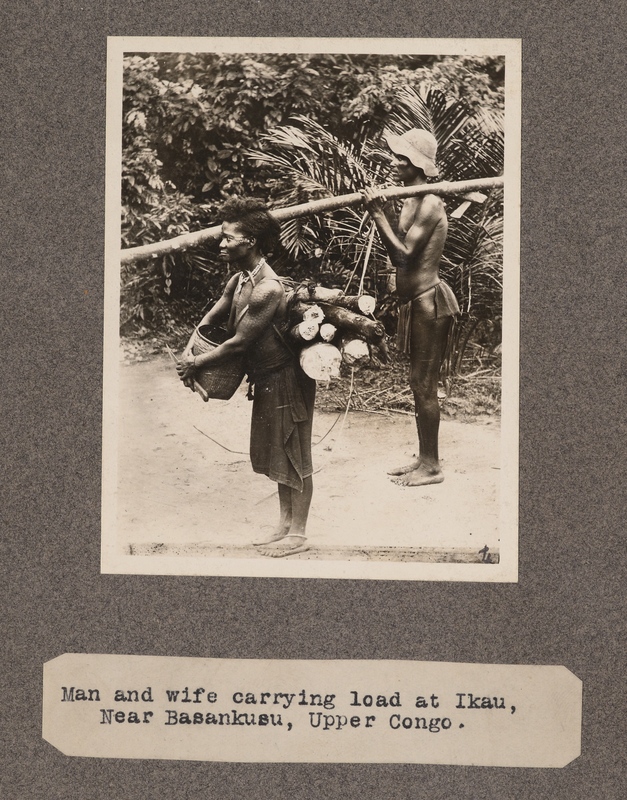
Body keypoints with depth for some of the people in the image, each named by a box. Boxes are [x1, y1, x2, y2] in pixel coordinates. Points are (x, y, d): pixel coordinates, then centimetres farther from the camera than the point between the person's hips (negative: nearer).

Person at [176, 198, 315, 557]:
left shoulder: (268, 289, -27)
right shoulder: (238, 280, 2)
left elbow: (239, 342, -23)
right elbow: (213, 317, 15)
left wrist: (196, 364, -12)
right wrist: (190, 350, -3)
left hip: (286, 379, -9)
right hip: (266, 379, 10)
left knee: (294, 457, 3)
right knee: (275, 455, 18)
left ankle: (298, 534, 16)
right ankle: (285, 524, 32)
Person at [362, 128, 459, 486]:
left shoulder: (429, 205, -17)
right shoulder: (411, 202, 12)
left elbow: (403, 253, -24)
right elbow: (398, 256, 11)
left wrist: (379, 215, -19)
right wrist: (382, 212, 4)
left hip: (429, 302, -10)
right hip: (416, 303, 10)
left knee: (425, 386, -3)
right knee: (419, 384, 15)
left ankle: (432, 466, 7)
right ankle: (424, 459, 25)